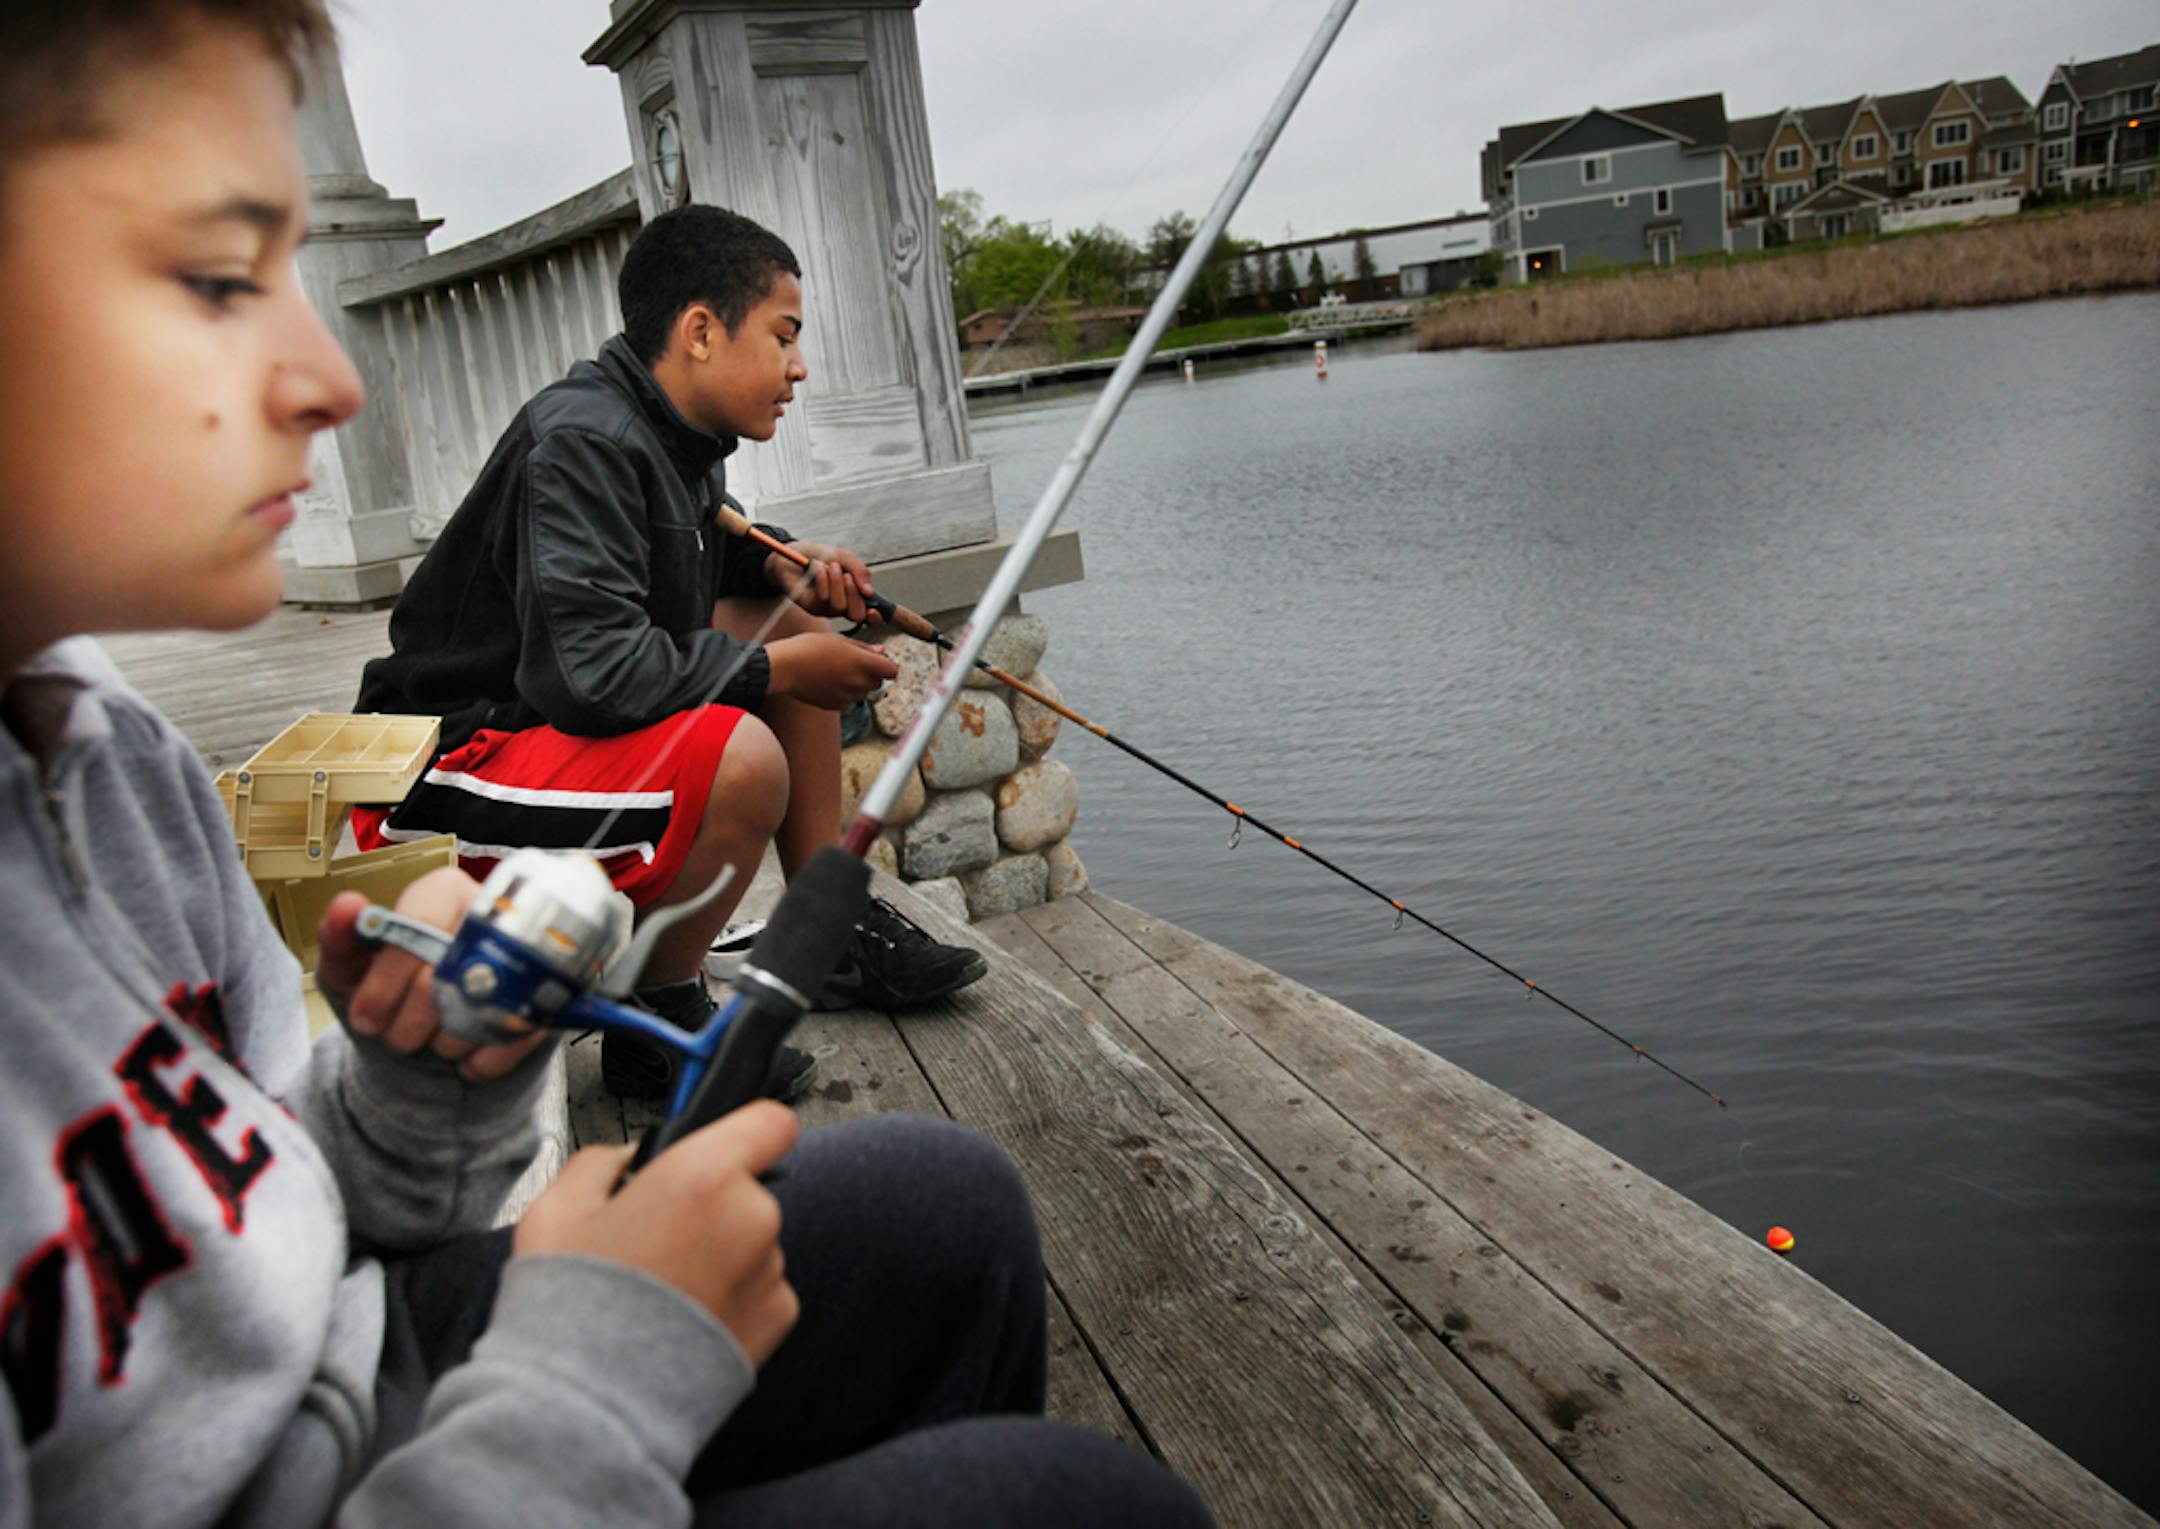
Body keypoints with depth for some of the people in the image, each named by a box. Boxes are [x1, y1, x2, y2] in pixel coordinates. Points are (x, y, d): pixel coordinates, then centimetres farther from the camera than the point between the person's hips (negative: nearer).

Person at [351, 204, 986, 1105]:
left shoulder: (679, 437, 5)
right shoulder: (583, 443, -23)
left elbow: (706, 543, 28)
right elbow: (589, 670, -33)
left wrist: (787, 565, 6)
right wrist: (777, 668, -21)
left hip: (544, 719, 10)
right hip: (443, 769, -10)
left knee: (789, 626, 9)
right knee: (741, 758, -31)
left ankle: (840, 935, 13)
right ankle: (656, 1026, -8)